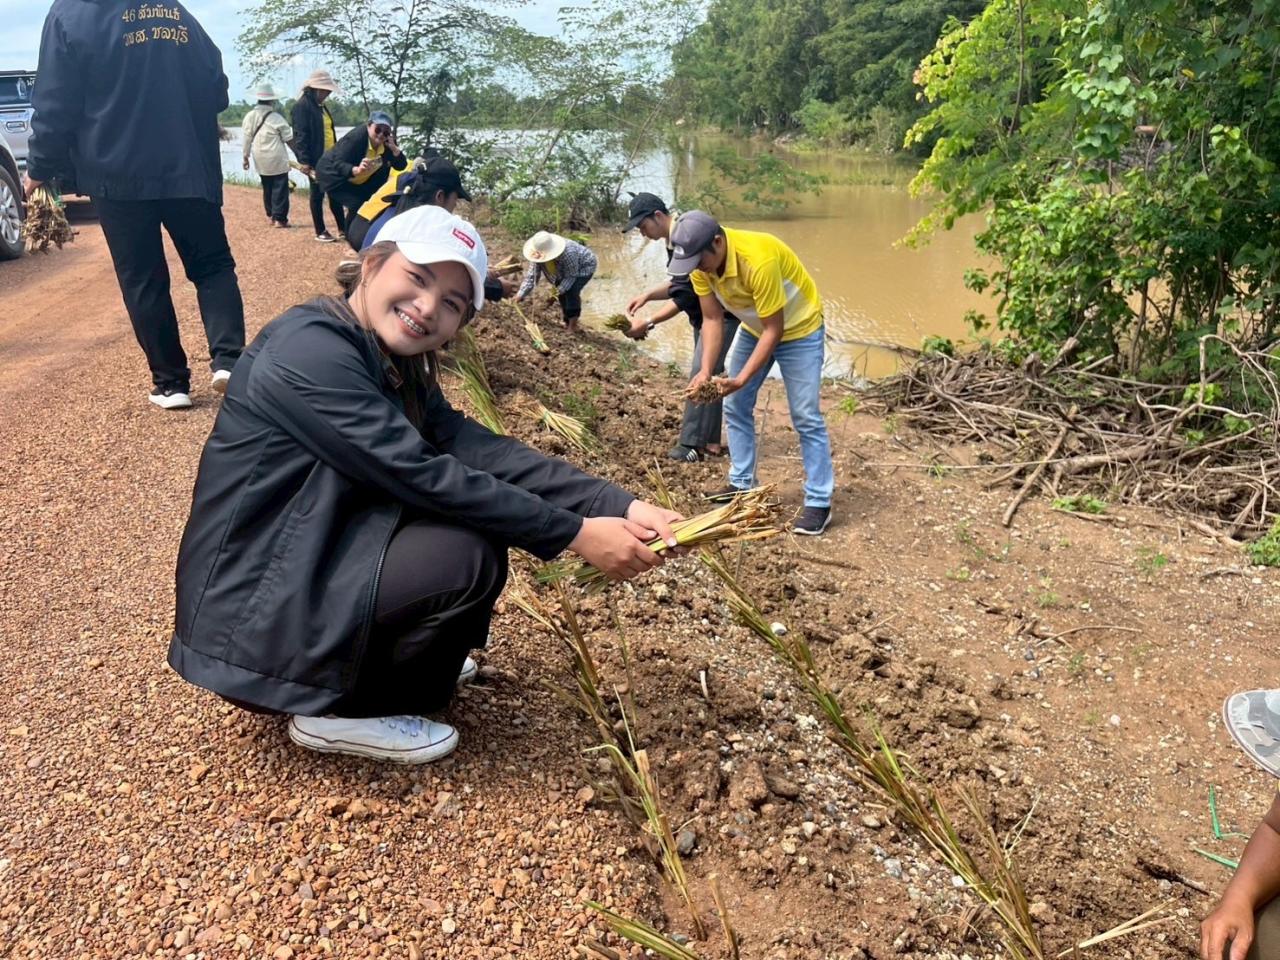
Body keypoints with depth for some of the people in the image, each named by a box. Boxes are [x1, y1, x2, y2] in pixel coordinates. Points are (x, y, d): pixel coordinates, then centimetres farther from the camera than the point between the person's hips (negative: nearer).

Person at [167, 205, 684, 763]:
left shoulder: (395, 366, 6)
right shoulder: (308, 350, -21)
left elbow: (481, 451, -7)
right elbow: (424, 476, -27)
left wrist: (618, 506, -19)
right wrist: (574, 533, -25)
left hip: (309, 570, 9)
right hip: (250, 618, -9)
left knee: (477, 517, 4)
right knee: (470, 554, -20)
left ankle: (392, 663, 15)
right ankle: (341, 711, -1)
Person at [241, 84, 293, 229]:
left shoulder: (249, 116, 1)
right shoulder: (276, 118, -10)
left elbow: (246, 138, 4)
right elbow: (288, 139, -3)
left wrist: (246, 157, 14)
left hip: (260, 160, 5)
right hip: (277, 159, -5)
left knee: (267, 188, 17)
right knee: (280, 188, -1)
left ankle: (270, 216, 23)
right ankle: (279, 218, -5)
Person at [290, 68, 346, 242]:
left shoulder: (321, 106, 15)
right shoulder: (302, 106, -11)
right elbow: (300, 136, -15)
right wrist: (305, 162, -20)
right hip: (315, 161, -8)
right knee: (318, 194, 1)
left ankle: (343, 228, 16)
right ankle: (320, 232, 8)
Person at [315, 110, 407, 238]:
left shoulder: (388, 142, -14)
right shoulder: (356, 137, -32)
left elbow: (401, 166, -13)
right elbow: (338, 165, -40)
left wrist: (394, 149, -31)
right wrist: (357, 170, -61)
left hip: (358, 181, 7)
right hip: (333, 174, -7)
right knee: (355, 203, -24)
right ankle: (352, 241, -11)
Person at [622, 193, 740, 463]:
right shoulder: (673, 239, 7)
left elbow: (684, 296, -27)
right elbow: (678, 283, 16)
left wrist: (648, 323, -25)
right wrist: (647, 295, 1)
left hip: (722, 313, -10)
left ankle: (692, 443, -9)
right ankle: (710, 440, 17)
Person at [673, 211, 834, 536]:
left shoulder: (758, 260, -38)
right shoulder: (700, 263, -18)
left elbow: (774, 330, -32)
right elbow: (712, 320, -11)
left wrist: (740, 380, -35)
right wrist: (706, 371, -23)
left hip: (798, 328, -7)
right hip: (754, 328, 7)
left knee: (806, 418, -8)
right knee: (735, 408, 8)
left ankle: (819, 503, -3)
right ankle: (741, 483, 21)